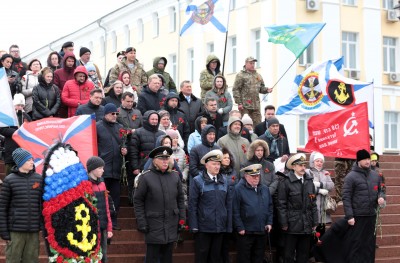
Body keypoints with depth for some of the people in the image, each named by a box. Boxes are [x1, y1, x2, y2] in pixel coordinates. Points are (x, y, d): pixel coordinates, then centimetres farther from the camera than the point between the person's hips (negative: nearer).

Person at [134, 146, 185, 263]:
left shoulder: (175, 176, 7)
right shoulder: (146, 177, -7)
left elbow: (180, 199, 12)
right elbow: (138, 201, -4)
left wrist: (182, 219, 7)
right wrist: (141, 223, -8)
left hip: (171, 226, 4)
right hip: (154, 226, -4)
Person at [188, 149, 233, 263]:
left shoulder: (224, 181, 8)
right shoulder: (197, 181, -4)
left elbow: (228, 204, 10)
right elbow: (192, 205, -6)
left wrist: (229, 226, 6)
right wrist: (194, 226, -11)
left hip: (220, 227, 4)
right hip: (203, 227, -4)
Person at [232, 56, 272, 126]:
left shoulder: (258, 75, 17)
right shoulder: (241, 75, -4)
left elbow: (261, 88, 23)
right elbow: (235, 89, -8)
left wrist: (267, 89, 0)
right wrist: (238, 103, -14)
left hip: (256, 105, 6)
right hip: (244, 105, -6)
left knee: (258, 124, 6)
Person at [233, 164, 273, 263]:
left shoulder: (264, 189, 12)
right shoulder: (238, 189, -10)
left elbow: (270, 207, 19)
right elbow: (235, 211, -13)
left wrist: (269, 223, 8)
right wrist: (240, 228, -15)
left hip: (262, 232, 6)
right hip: (246, 232, -6)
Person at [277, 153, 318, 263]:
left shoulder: (309, 181, 10)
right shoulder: (285, 182, -7)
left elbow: (313, 203, 11)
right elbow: (281, 205, -8)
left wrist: (315, 222, 8)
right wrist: (284, 224, -11)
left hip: (307, 226, 5)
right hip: (292, 225, -5)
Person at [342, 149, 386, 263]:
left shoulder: (375, 175, 9)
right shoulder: (351, 177, -8)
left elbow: (381, 189, 21)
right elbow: (346, 198, -10)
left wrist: (381, 197, -3)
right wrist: (349, 216, -15)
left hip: (372, 216, 6)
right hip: (357, 217, -5)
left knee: (369, 244, 11)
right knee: (354, 245, -1)